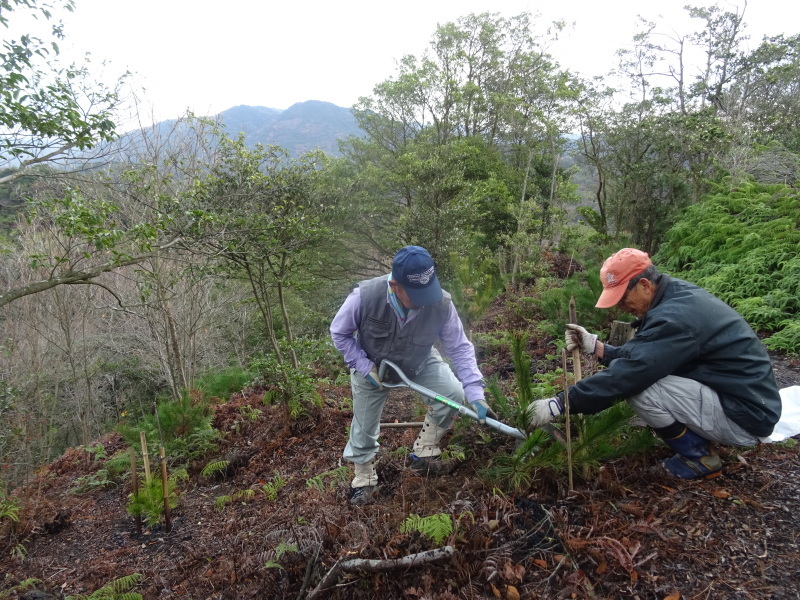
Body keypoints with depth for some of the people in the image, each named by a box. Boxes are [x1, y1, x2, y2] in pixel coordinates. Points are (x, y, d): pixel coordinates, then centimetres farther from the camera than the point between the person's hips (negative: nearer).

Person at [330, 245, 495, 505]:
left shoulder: (441, 303, -32)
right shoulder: (365, 296, -36)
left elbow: (460, 348, -21)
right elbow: (339, 333, -17)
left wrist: (475, 394, -28)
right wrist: (365, 367, -23)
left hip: (420, 363, 1)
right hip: (371, 366, -1)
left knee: (454, 394, -19)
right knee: (364, 425, 9)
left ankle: (423, 452, 6)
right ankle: (364, 478, 40)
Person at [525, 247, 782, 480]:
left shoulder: (675, 317, -27)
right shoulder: (677, 295, 2)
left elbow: (627, 374, -30)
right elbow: (637, 357, 10)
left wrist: (559, 403, -26)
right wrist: (595, 346, -1)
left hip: (745, 417, -9)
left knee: (637, 385, -24)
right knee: (640, 370, 9)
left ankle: (699, 458, -2)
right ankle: (699, 439, 13)